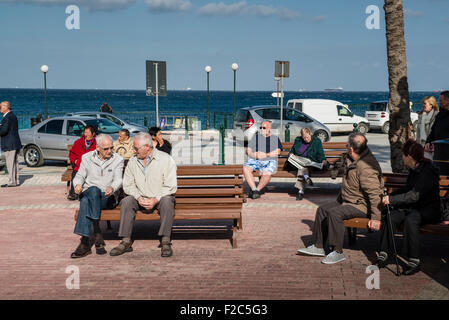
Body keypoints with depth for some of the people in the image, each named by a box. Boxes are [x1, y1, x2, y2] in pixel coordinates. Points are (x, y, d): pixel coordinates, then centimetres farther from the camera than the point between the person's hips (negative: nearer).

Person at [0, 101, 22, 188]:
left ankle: (11, 182, -6)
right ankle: (16, 181, 16)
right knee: (14, 163, 12)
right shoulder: (13, 116, 17)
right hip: (15, 144, 10)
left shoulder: (8, 117, -15)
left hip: (10, 144, -10)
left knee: (10, 163, -7)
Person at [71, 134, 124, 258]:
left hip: (107, 198, -1)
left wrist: (112, 188, -28)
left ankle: (85, 243, -41)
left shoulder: (117, 160, 6)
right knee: (93, 189, -37)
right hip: (87, 193, 2)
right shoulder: (87, 158, 10)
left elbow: (118, 180, -4)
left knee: (86, 201, -35)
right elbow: (79, 176, 9)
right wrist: (78, 184, -16)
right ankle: (97, 231, -44)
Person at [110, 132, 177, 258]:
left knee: (167, 201, -36)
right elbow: (128, 185, 3)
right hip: (141, 199, 3)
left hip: (161, 197, -3)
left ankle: (165, 242, -31)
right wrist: (139, 198, -16)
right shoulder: (133, 161, 6)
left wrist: (155, 200, -23)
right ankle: (126, 242, -23)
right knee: (126, 201, -24)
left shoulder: (166, 159, -7)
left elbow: (170, 187, -12)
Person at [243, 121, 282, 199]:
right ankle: (254, 189, -31)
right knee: (246, 168, -30)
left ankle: (257, 190, -20)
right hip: (254, 160, 2)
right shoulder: (256, 137, 25)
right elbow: (248, 150, 16)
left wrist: (266, 155, -11)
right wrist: (253, 154, -7)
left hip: (269, 161, -2)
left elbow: (277, 152, 2)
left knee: (267, 173, -35)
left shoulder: (275, 138, 18)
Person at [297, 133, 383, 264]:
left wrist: (376, 218, -30)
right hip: (347, 200, 10)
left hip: (363, 205, -10)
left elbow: (374, 193, -30)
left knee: (334, 213, -28)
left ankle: (337, 252, -20)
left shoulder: (366, 167, -28)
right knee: (322, 209, 5)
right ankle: (318, 247, 10)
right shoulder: (351, 160, 5)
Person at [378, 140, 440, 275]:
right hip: (413, 207, 8)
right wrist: (389, 196, 13)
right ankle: (383, 255, -17)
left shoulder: (428, 172, -17)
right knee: (390, 216, -18)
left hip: (429, 210, -8)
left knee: (411, 219, -37)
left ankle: (414, 261, -30)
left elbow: (415, 195, -26)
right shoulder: (413, 170, 11)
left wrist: (391, 199, -27)